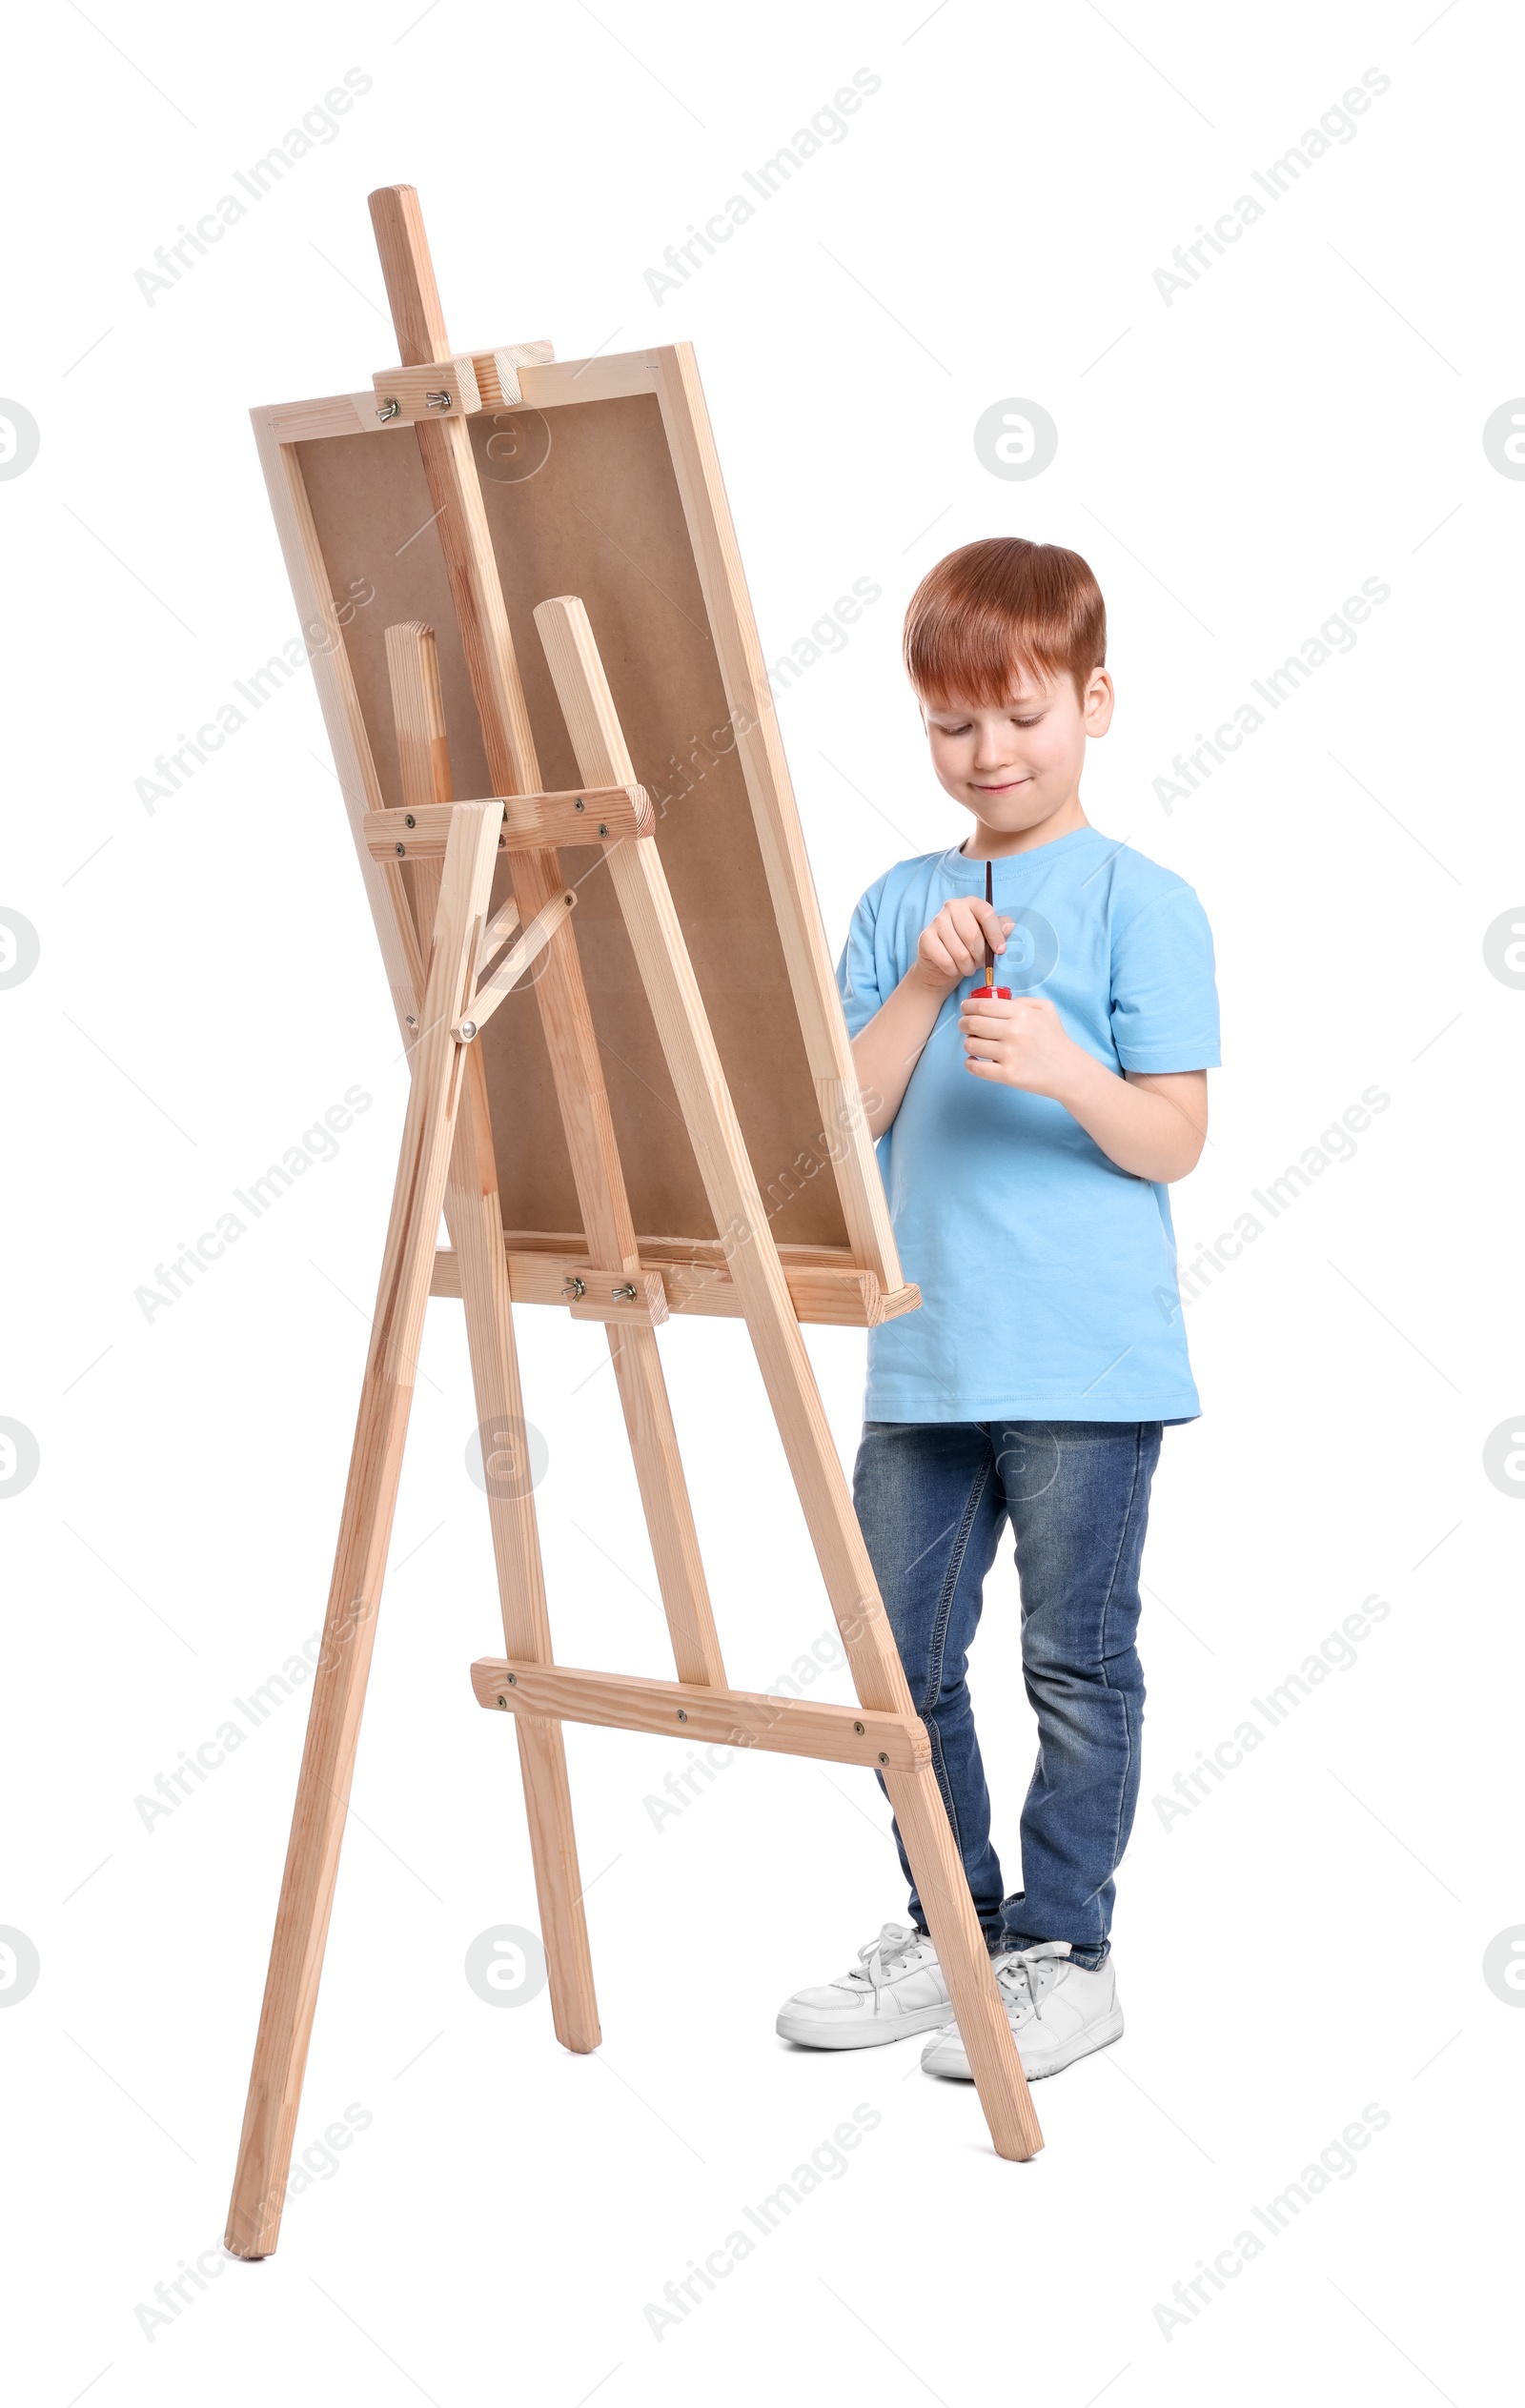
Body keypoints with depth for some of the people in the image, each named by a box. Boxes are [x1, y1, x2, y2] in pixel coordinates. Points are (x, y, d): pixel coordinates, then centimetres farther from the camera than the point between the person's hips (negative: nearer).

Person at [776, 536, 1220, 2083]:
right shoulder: (900, 903, 10)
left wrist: (1065, 1068, -23)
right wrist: (920, 988, -10)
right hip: (925, 1358, 5)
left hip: (1088, 1362, -5)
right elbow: (846, 1117, 3)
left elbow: (1175, 1143, -6)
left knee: (1076, 1664, 4)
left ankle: (1065, 1952, 16)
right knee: (897, 1655, 11)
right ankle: (950, 1928, 26)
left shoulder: (1139, 901, -3)